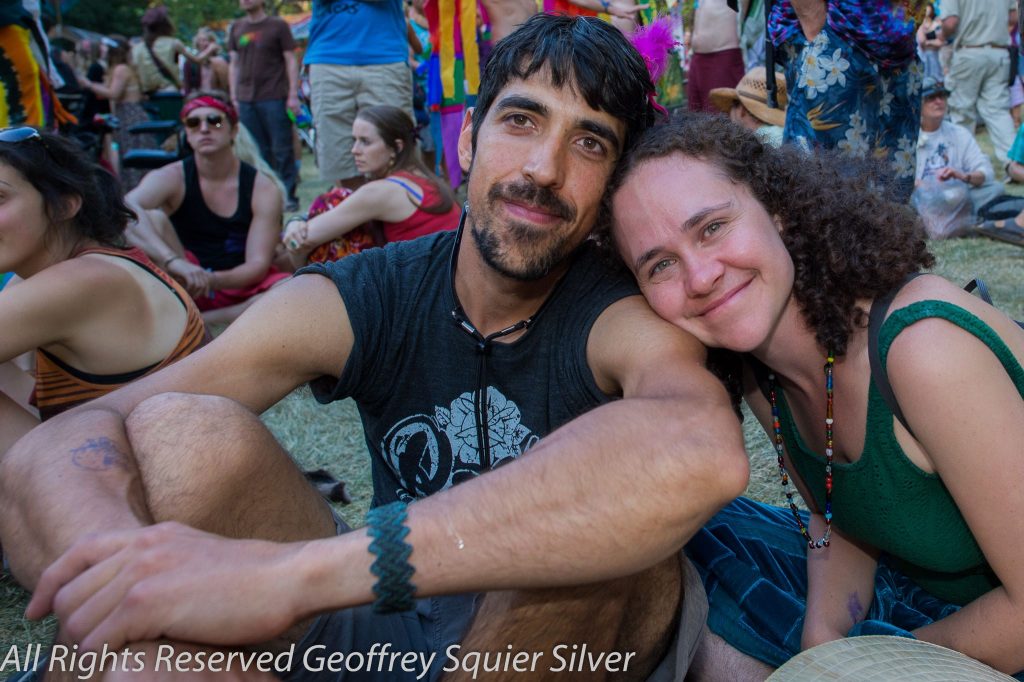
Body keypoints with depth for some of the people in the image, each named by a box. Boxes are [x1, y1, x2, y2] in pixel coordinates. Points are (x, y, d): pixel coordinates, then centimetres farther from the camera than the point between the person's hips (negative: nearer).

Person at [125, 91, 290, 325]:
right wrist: (173, 261, -45)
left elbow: (258, 264, -12)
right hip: (181, 287, -1)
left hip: (238, 287, 1)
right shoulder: (171, 178, -8)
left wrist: (213, 281, -33)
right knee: (152, 219, -24)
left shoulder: (263, 189, -7)